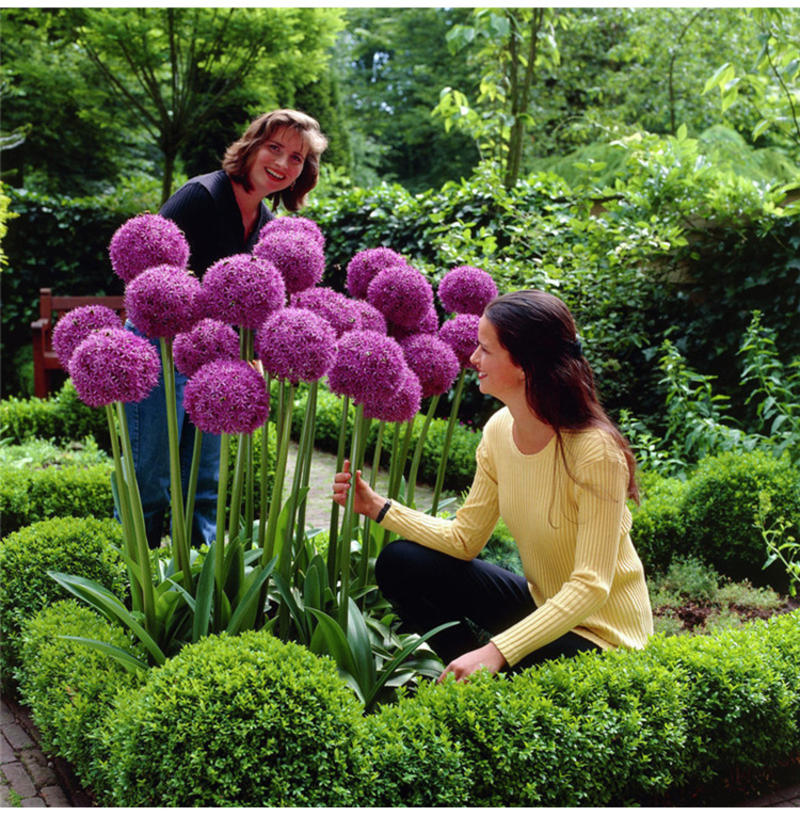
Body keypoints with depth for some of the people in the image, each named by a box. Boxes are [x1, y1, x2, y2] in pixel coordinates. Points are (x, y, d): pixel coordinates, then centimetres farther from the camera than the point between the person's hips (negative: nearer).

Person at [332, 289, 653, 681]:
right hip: (539, 604, 7)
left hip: (599, 635, -7)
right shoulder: (499, 430, -6)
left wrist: (496, 652, -35)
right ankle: (479, 671, 8)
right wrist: (378, 507, -6)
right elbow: (464, 539, 2)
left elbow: (590, 587, -28)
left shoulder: (596, 451, -27)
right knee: (400, 562, -3)